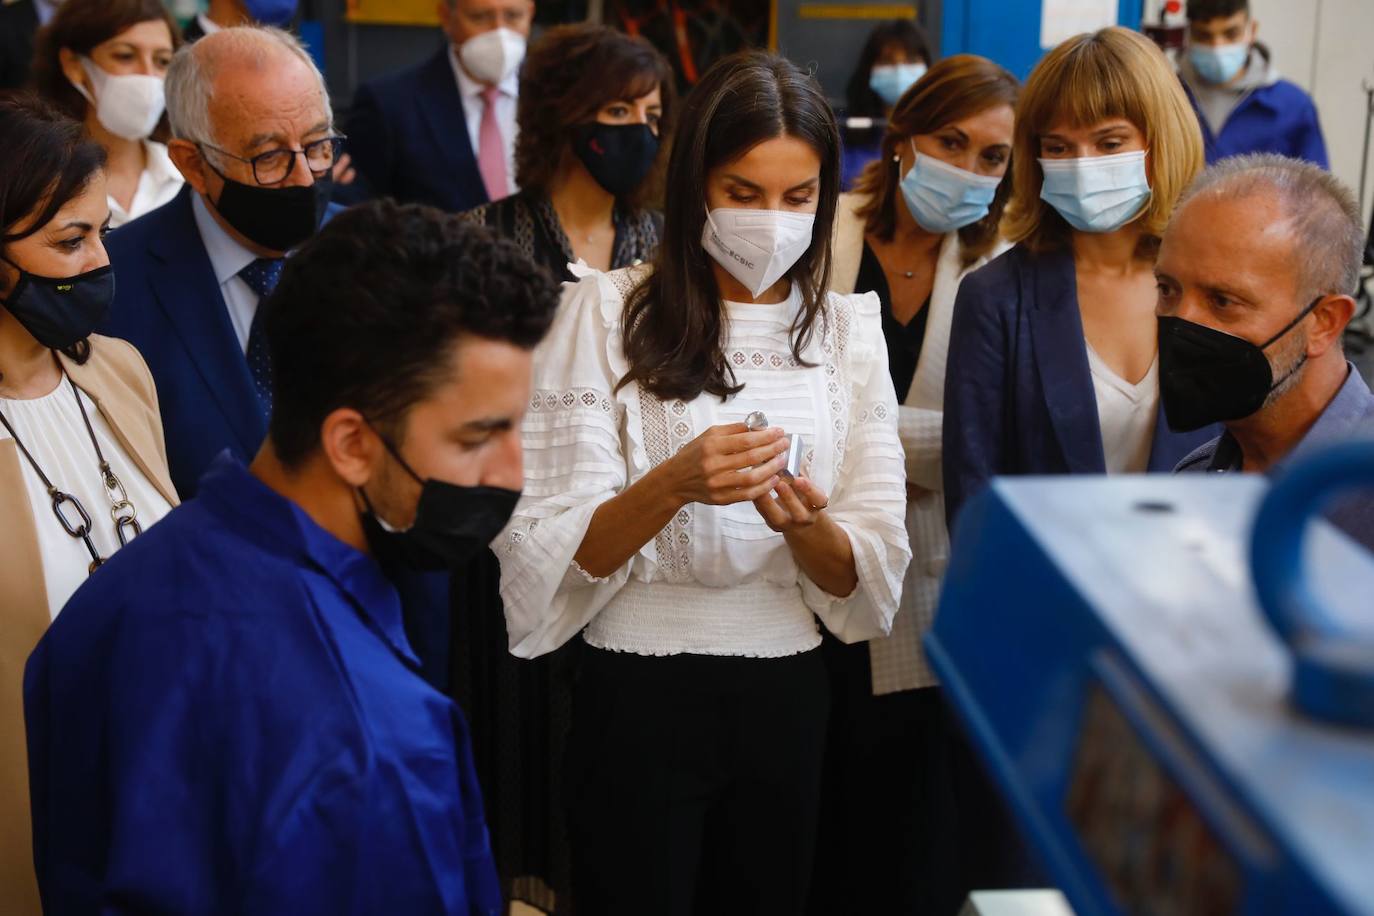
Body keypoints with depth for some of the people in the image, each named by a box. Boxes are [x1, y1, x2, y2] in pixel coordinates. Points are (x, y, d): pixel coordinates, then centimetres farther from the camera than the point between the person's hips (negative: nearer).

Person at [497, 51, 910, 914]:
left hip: (789, 696, 4)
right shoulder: (608, 311, -7)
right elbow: (557, 553, -11)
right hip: (640, 699, -3)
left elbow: (872, 571, 0)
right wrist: (676, 484, -29)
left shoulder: (848, 328, 3)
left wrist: (807, 526, -22)